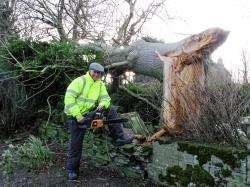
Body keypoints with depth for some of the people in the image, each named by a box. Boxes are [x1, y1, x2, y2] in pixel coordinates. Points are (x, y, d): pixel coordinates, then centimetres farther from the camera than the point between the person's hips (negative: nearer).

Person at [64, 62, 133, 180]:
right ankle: (71, 169, 16)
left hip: (90, 113, 5)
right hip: (76, 116, -5)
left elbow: (105, 98, -2)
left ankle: (119, 137, -6)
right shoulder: (80, 81, -16)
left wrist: (102, 104, -27)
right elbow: (69, 98, -23)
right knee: (75, 143, -1)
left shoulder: (100, 84, 4)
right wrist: (77, 115, -28)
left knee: (110, 110, -7)